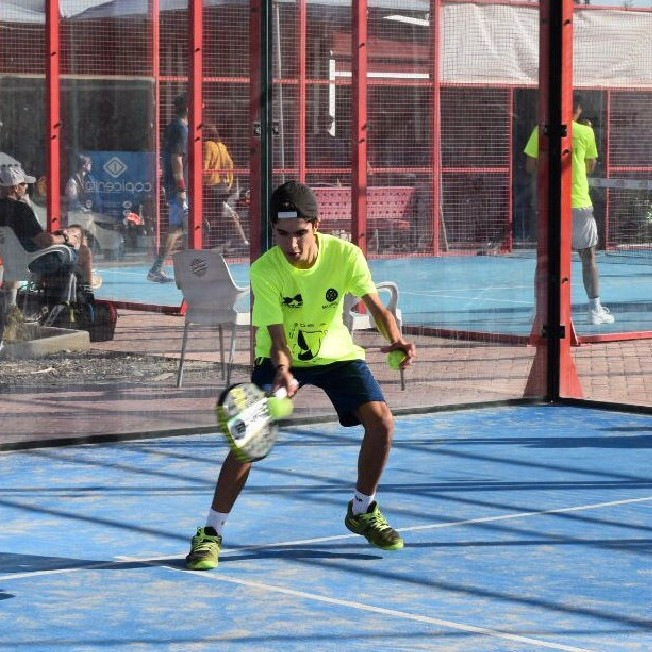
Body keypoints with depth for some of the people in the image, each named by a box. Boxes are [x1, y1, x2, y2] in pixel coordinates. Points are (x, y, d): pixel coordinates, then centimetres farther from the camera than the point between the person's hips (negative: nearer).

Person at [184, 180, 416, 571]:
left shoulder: (345, 255, -22)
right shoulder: (265, 271, -26)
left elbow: (377, 307, -21)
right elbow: (277, 338, -26)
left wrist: (396, 338, -42)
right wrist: (283, 373, -47)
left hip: (335, 352, 2)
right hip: (282, 359, -2)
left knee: (382, 421, -15)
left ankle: (363, 511, 11)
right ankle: (211, 533, -9)